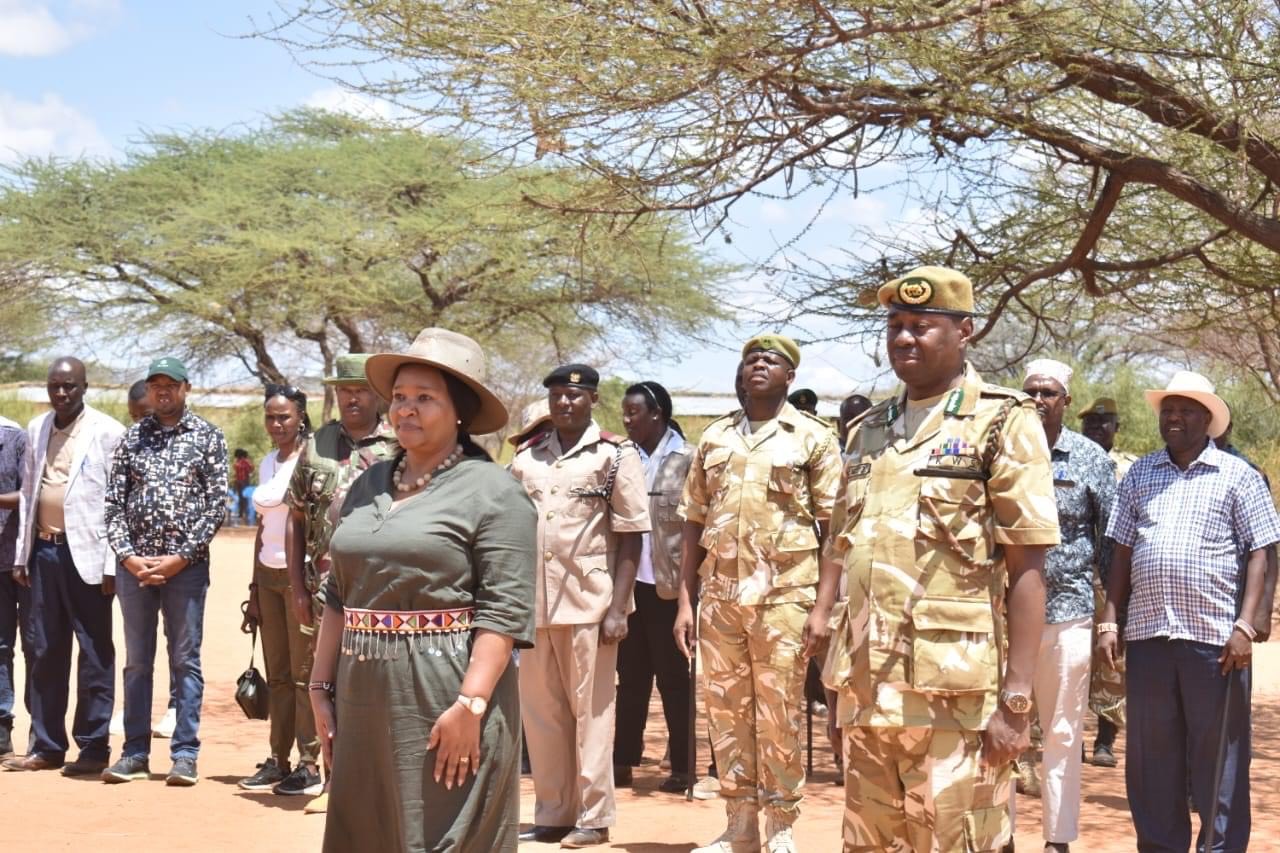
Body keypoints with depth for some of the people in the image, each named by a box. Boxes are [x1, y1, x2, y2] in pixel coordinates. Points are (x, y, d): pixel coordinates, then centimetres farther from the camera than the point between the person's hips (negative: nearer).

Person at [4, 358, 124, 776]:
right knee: (46, 652, 10)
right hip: (44, 550, 6)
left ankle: (94, 746, 8)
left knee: (95, 654, 1)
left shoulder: (107, 431, -6)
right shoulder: (36, 429, 13)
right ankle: (46, 746, 17)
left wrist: (111, 562, -13)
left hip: (86, 553, -6)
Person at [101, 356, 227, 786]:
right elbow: (114, 502, 7)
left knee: (185, 661, 2)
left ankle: (185, 754, 7)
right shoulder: (132, 437, 10)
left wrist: (181, 556, -10)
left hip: (186, 565, -3)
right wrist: (127, 555, -6)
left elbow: (217, 504, -3)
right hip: (134, 564, 3)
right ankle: (135, 752, 16)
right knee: (137, 662, 9)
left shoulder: (207, 436, 2)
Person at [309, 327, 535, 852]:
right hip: (366, 702, 6)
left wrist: (469, 705, -21)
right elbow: (338, 598, 17)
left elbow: (504, 611, -14)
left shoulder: (492, 491, -7)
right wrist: (322, 688, 12)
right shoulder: (368, 485, 14)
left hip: (447, 702, -6)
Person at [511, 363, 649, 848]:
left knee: (591, 709, 3)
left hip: (589, 601, -4)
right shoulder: (526, 458, 11)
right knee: (539, 712, 9)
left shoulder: (616, 456, -1)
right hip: (534, 602, 5)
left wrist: (617, 609, -12)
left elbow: (630, 538, -5)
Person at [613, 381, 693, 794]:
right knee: (631, 676, 12)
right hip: (630, 582, 5)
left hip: (667, 585, -5)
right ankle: (623, 760, 19)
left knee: (673, 677, 4)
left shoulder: (686, 459, -4)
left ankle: (681, 766, 13)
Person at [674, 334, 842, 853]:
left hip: (784, 596, -4)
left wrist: (822, 607, -9)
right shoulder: (714, 438, 13)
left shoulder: (813, 438, 2)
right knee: (726, 713, 7)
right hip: (720, 596, 4)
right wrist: (685, 601, 6)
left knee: (779, 717, 0)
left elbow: (834, 530, -1)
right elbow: (694, 525, 13)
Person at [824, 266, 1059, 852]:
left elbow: (1025, 569, -8)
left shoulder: (1003, 424, -3)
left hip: (956, 693, -6)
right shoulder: (869, 430, 15)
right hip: (868, 689, 6)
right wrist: (842, 673, 14)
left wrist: (1016, 699, -14)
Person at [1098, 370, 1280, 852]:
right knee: (1150, 756, 10)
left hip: (1214, 635, -4)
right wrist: (1111, 621, 6)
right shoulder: (1139, 475, 13)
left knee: (1218, 757, 2)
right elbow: (1122, 552, 14)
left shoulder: (1237, 476, 3)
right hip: (1147, 632, 4)